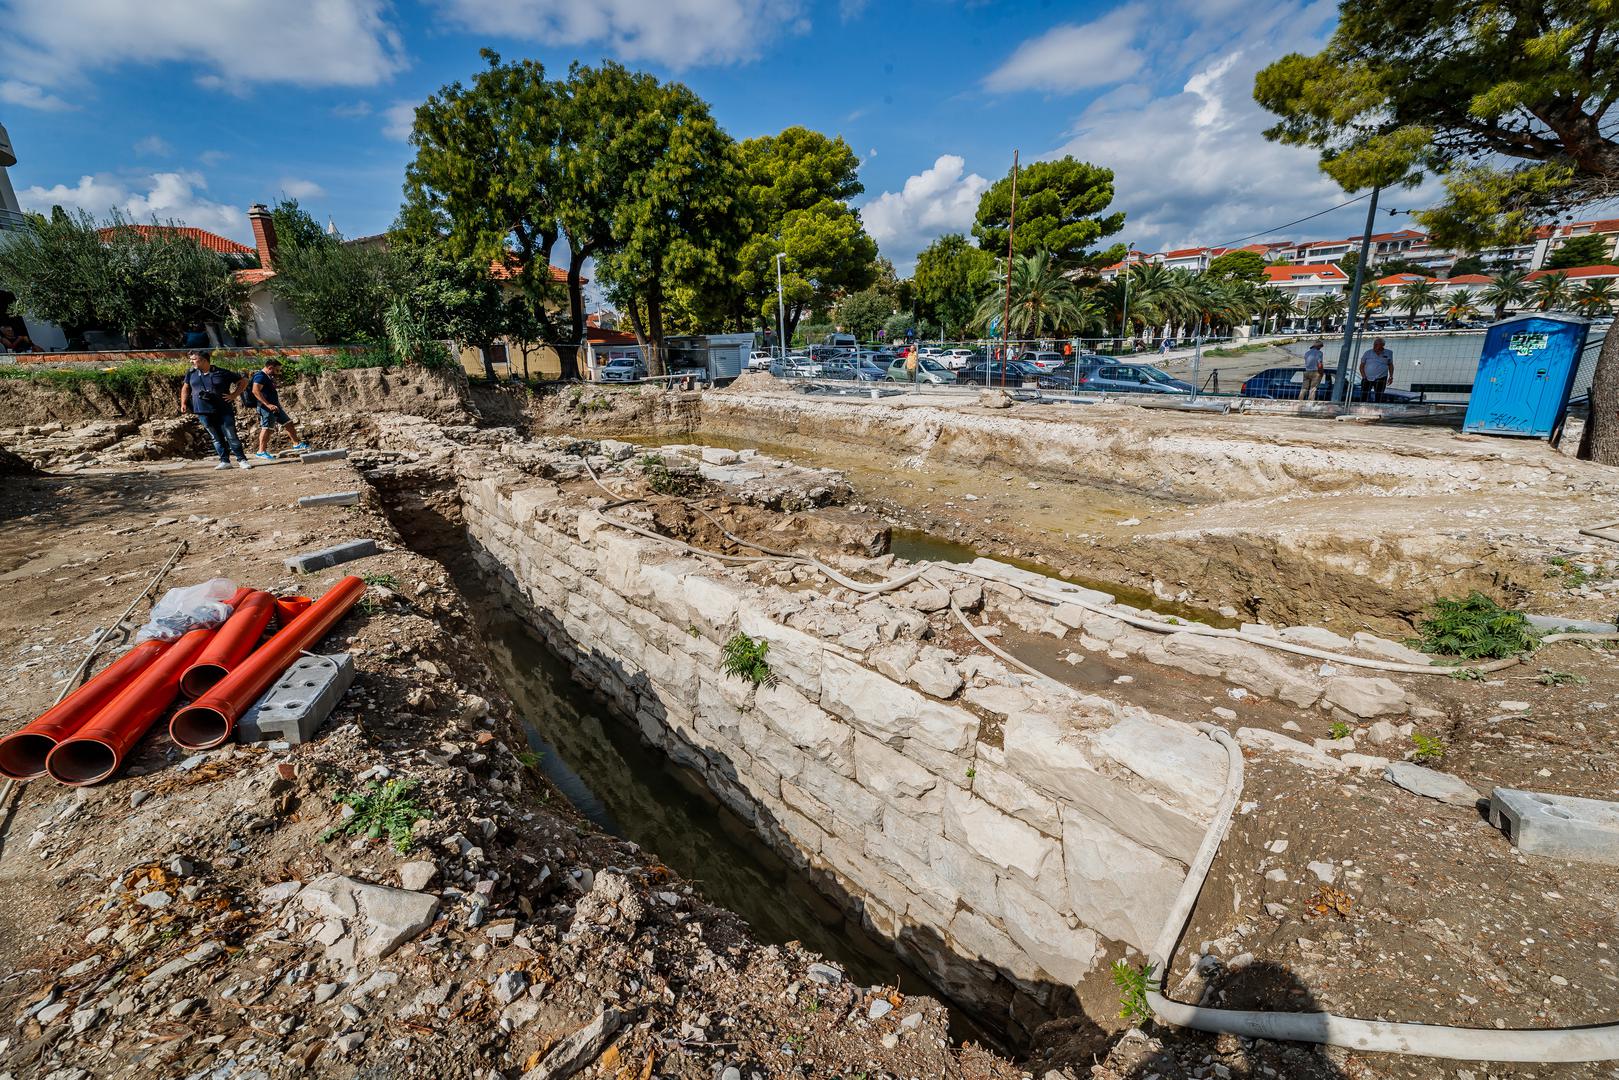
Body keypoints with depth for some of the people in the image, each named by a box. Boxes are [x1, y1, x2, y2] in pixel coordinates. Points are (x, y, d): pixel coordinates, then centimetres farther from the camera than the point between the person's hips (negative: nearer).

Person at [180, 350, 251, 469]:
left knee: (231, 436, -6)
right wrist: (184, 403, 10)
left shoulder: (222, 373, -3)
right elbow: (186, 388, 22)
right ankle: (225, 461, 9)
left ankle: (242, 460, 0)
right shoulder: (191, 374, 10)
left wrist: (234, 395, -6)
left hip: (224, 410, -4)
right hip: (203, 412, 4)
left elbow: (242, 382, 3)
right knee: (216, 438, 6)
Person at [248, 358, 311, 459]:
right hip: (266, 407, -10)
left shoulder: (269, 376, 17)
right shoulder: (260, 376, -13)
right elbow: (255, 391, -26)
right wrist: (268, 404, -30)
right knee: (266, 428, -6)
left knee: (289, 423, 12)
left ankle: (297, 444, 18)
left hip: (275, 405, 10)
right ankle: (262, 451, -2)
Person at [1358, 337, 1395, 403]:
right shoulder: (1367, 353, 5)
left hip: (1381, 378, 0)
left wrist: (1391, 376, 6)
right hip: (1367, 378, 0)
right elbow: (1362, 366, 7)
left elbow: (1390, 365, 16)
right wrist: (1364, 376, -5)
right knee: (1364, 397, -6)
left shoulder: (1388, 353, 8)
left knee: (1378, 397, -4)